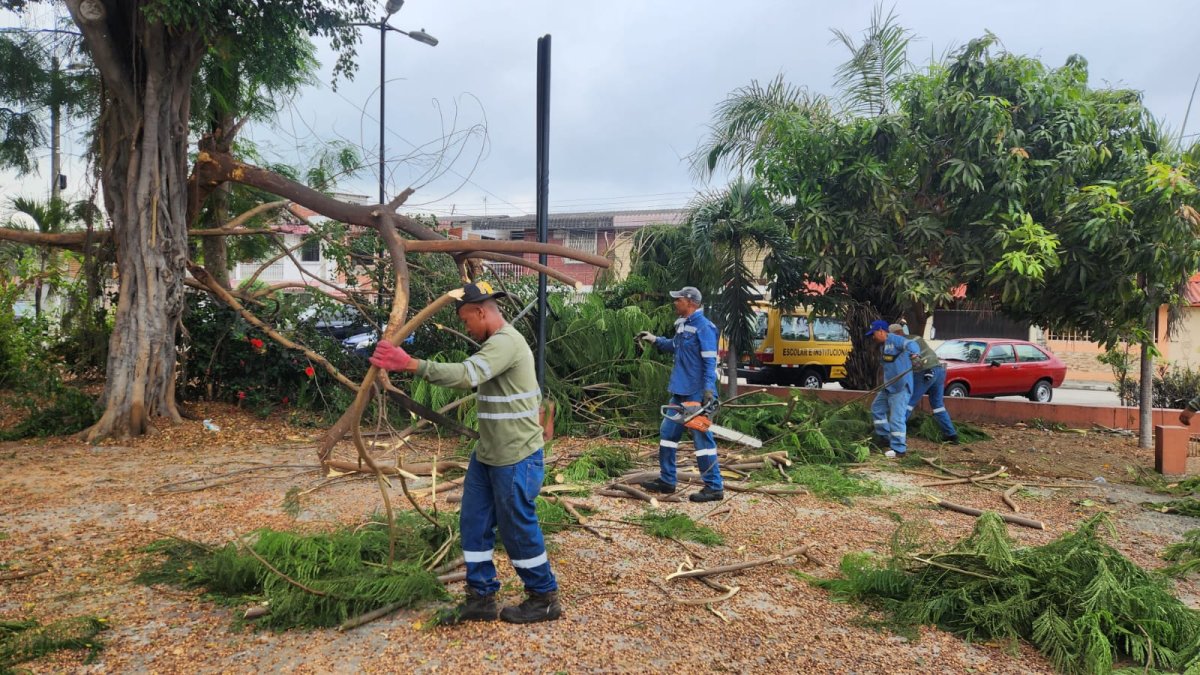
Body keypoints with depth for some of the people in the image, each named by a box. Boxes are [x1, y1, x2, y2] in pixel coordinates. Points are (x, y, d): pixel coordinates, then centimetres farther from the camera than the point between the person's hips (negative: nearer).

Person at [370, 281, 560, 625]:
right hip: (488, 455, 10)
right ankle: (481, 598, 21)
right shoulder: (501, 342, 16)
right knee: (474, 525, 11)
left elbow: (467, 375, -35)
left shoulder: (505, 342, -19)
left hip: (515, 459, -10)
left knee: (518, 529, 2)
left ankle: (544, 599, 20)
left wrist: (410, 363, -40)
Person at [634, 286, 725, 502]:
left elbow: (710, 361, -20)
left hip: (697, 394, -10)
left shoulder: (703, 327, -16)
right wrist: (655, 340, 24)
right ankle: (666, 480, 26)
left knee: (702, 437, -5)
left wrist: (709, 390, -25)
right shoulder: (682, 325, 12)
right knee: (667, 432, 15)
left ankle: (715, 487, 4)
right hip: (680, 392, 10)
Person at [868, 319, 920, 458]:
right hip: (888, 387, 11)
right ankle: (886, 437, 30)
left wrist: (914, 353, -54)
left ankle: (899, 449, -3)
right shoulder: (882, 346, 16)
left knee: (896, 418, -9)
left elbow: (911, 345, -32)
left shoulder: (895, 340, -14)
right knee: (877, 408, 20)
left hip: (901, 387, -11)